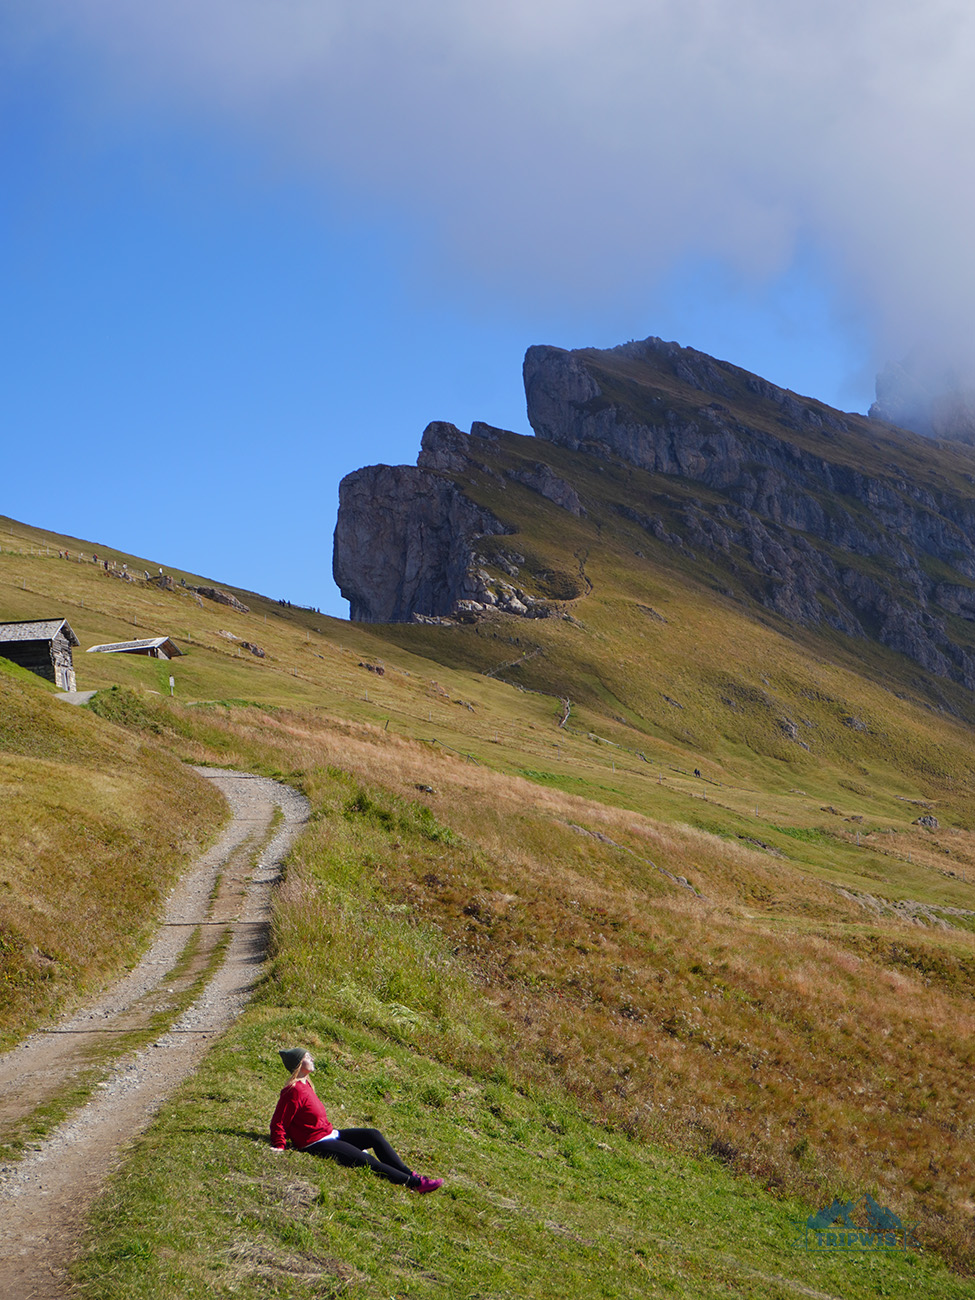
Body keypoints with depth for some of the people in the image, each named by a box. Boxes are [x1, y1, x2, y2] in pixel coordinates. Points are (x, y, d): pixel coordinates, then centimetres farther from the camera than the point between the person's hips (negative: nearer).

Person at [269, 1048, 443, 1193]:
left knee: (374, 1135, 0)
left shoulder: (305, 1084, 13)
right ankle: (414, 1183, -17)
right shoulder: (293, 1091, -19)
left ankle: (409, 1174, -3)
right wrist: (279, 1146, -23)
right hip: (316, 1144, -10)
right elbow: (278, 1123, -19)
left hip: (330, 1134, 10)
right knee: (366, 1160, -17)